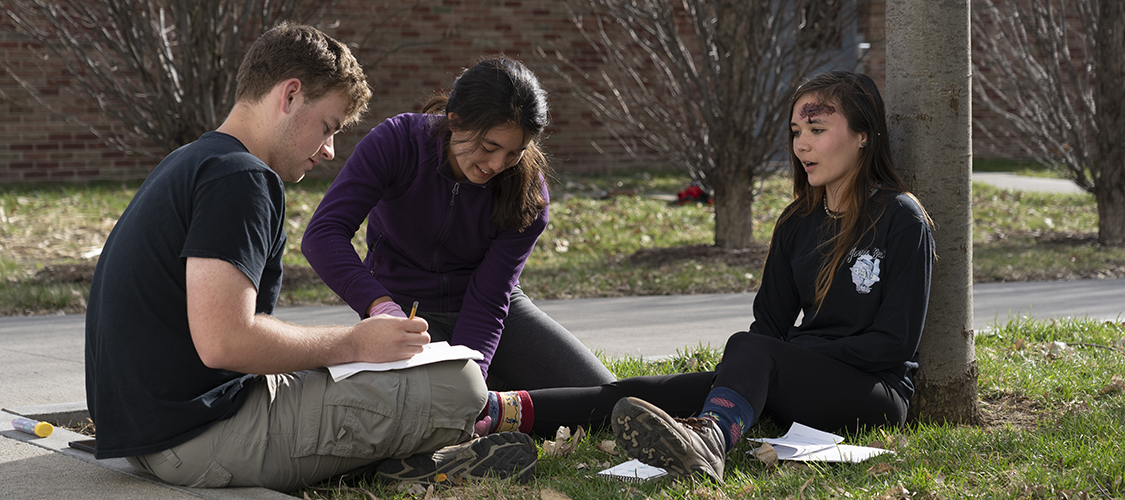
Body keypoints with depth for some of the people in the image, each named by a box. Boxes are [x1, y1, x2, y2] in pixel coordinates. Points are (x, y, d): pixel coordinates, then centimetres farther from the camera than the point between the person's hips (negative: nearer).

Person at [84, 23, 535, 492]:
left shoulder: (186, 165, 17)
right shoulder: (240, 178, -16)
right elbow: (223, 341, -26)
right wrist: (354, 343, -13)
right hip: (199, 439, -11)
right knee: (457, 382, -13)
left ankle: (389, 455, 9)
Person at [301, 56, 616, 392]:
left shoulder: (528, 191, -17)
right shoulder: (396, 142, -22)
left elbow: (488, 299, -18)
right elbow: (323, 234, -33)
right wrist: (382, 306, -51)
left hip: (489, 311, 2)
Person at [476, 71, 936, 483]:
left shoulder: (901, 219, -5)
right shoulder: (797, 224, 15)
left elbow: (894, 342, -9)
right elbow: (772, 322, 13)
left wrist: (804, 355, -11)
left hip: (879, 393, -6)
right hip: (799, 386, 6)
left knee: (750, 349, -35)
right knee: (660, 391, -14)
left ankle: (710, 439, -69)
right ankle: (500, 411, -28)